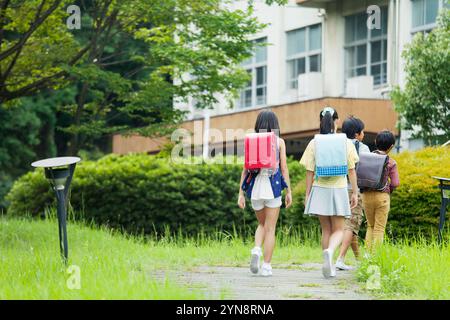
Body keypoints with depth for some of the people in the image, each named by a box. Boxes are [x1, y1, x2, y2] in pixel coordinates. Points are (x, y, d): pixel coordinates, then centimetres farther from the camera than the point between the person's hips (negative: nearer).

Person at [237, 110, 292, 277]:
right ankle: (266, 266, 1)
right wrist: (289, 192, 2)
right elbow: (284, 167, -4)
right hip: (273, 188, -2)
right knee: (270, 229, 5)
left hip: (255, 189, 2)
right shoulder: (279, 142, 0)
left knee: (262, 224, 21)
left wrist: (241, 194, 5)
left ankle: (257, 250, -5)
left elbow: (245, 169, 2)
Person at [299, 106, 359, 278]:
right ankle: (329, 251, -26)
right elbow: (351, 170, -1)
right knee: (338, 230, 6)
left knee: (326, 229, 12)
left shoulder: (314, 143, -3)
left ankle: (329, 267, 11)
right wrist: (355, 192, 8)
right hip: (339, 189, -1)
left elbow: (310, 172, -2)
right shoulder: (346, 143, -4)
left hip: (320, 189, 1)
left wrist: (307, 194, 5)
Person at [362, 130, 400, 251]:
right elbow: (395, 183, -8)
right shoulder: (391, 163, -5)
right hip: (382, 196, -3)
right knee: (379, 228, 5)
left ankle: (368, 253, 10)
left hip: (367, 195, 3)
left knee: (370, 226, 18)